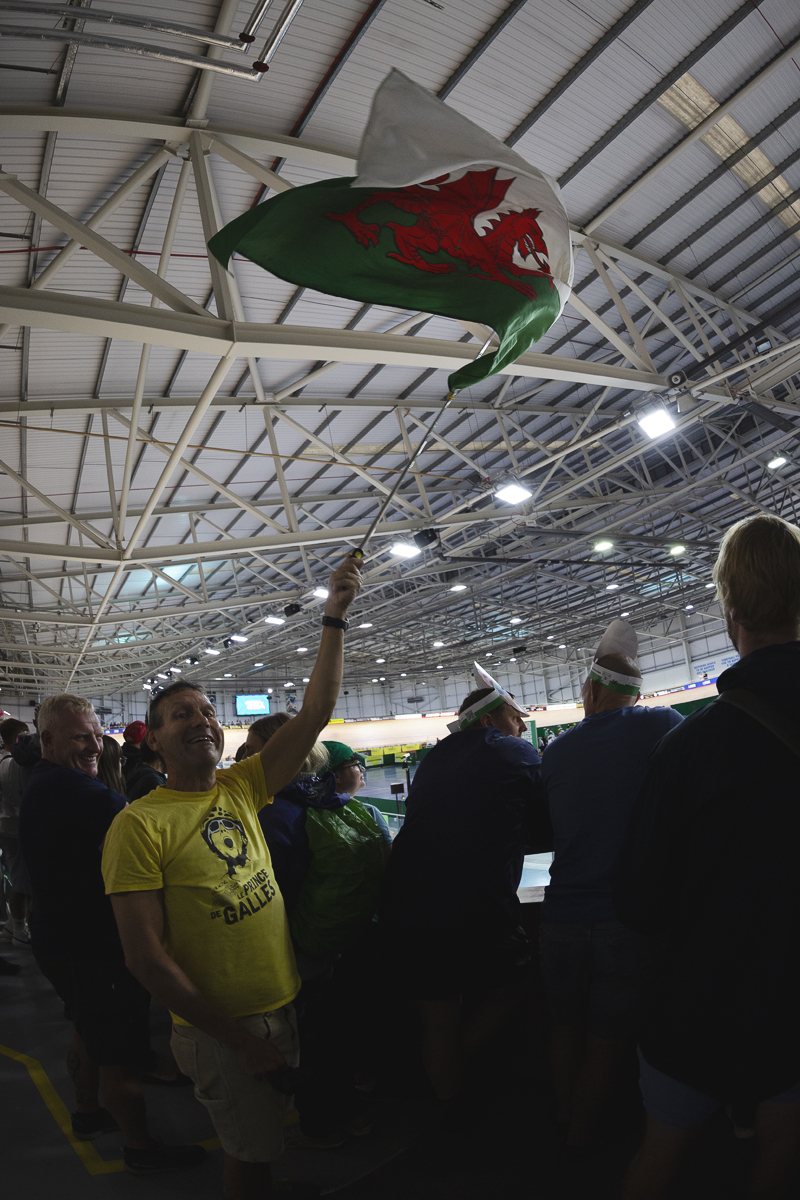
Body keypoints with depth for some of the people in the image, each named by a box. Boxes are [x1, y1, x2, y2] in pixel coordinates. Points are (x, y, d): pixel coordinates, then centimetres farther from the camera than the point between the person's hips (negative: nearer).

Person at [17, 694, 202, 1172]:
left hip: (59, 933, 11)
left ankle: (88, 1114, 48)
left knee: (90, 1034, 29)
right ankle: (141, 1149, 21)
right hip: (92, 946, -11)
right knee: (121, 1054, 6)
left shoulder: (41, 785, 7)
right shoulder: (70, 788, -28)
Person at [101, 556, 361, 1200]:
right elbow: (147, 957, -18)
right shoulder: (139, 825, -17)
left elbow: (316, 713, -5)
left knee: (264, 1140, 24)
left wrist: (335, 619, -12)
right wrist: (236, 1038, -18)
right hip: (217, 1029, -5)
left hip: (285, 1004, 6)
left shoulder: (241, 788, 0)